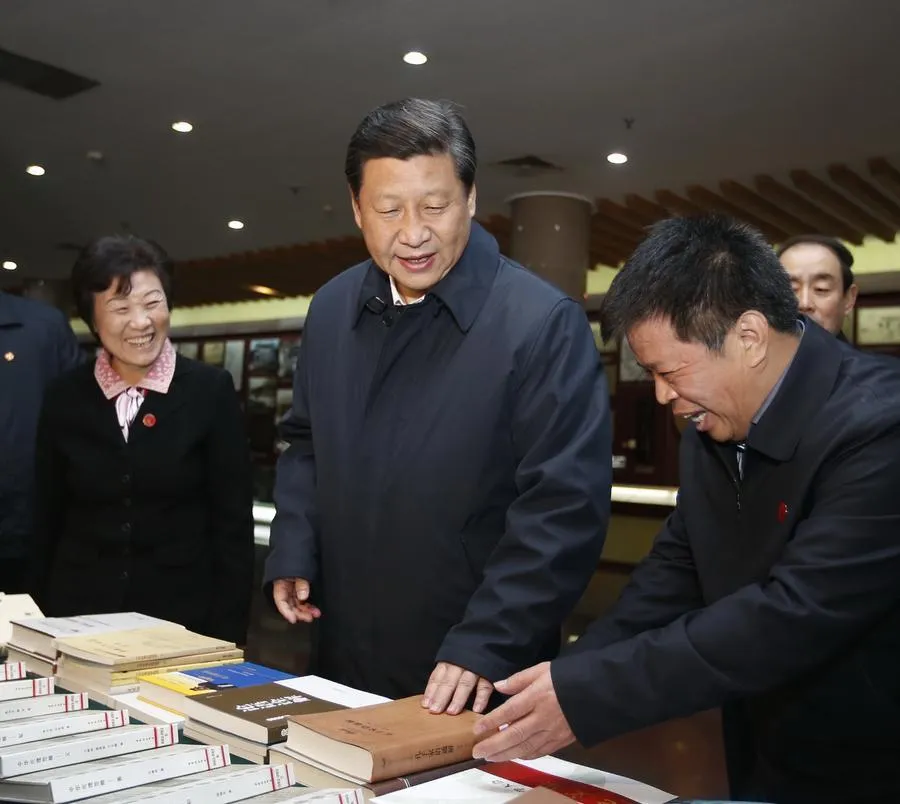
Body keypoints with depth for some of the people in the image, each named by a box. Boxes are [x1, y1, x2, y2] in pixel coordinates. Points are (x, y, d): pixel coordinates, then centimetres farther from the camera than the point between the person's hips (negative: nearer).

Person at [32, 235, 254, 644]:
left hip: (185, 617, -2)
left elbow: (233, 522, -6)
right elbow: (48, 521, 7)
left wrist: (228, 636, -8)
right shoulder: (65, 397, 1)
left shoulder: (210, 390, -7)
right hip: (80, 615, 2)